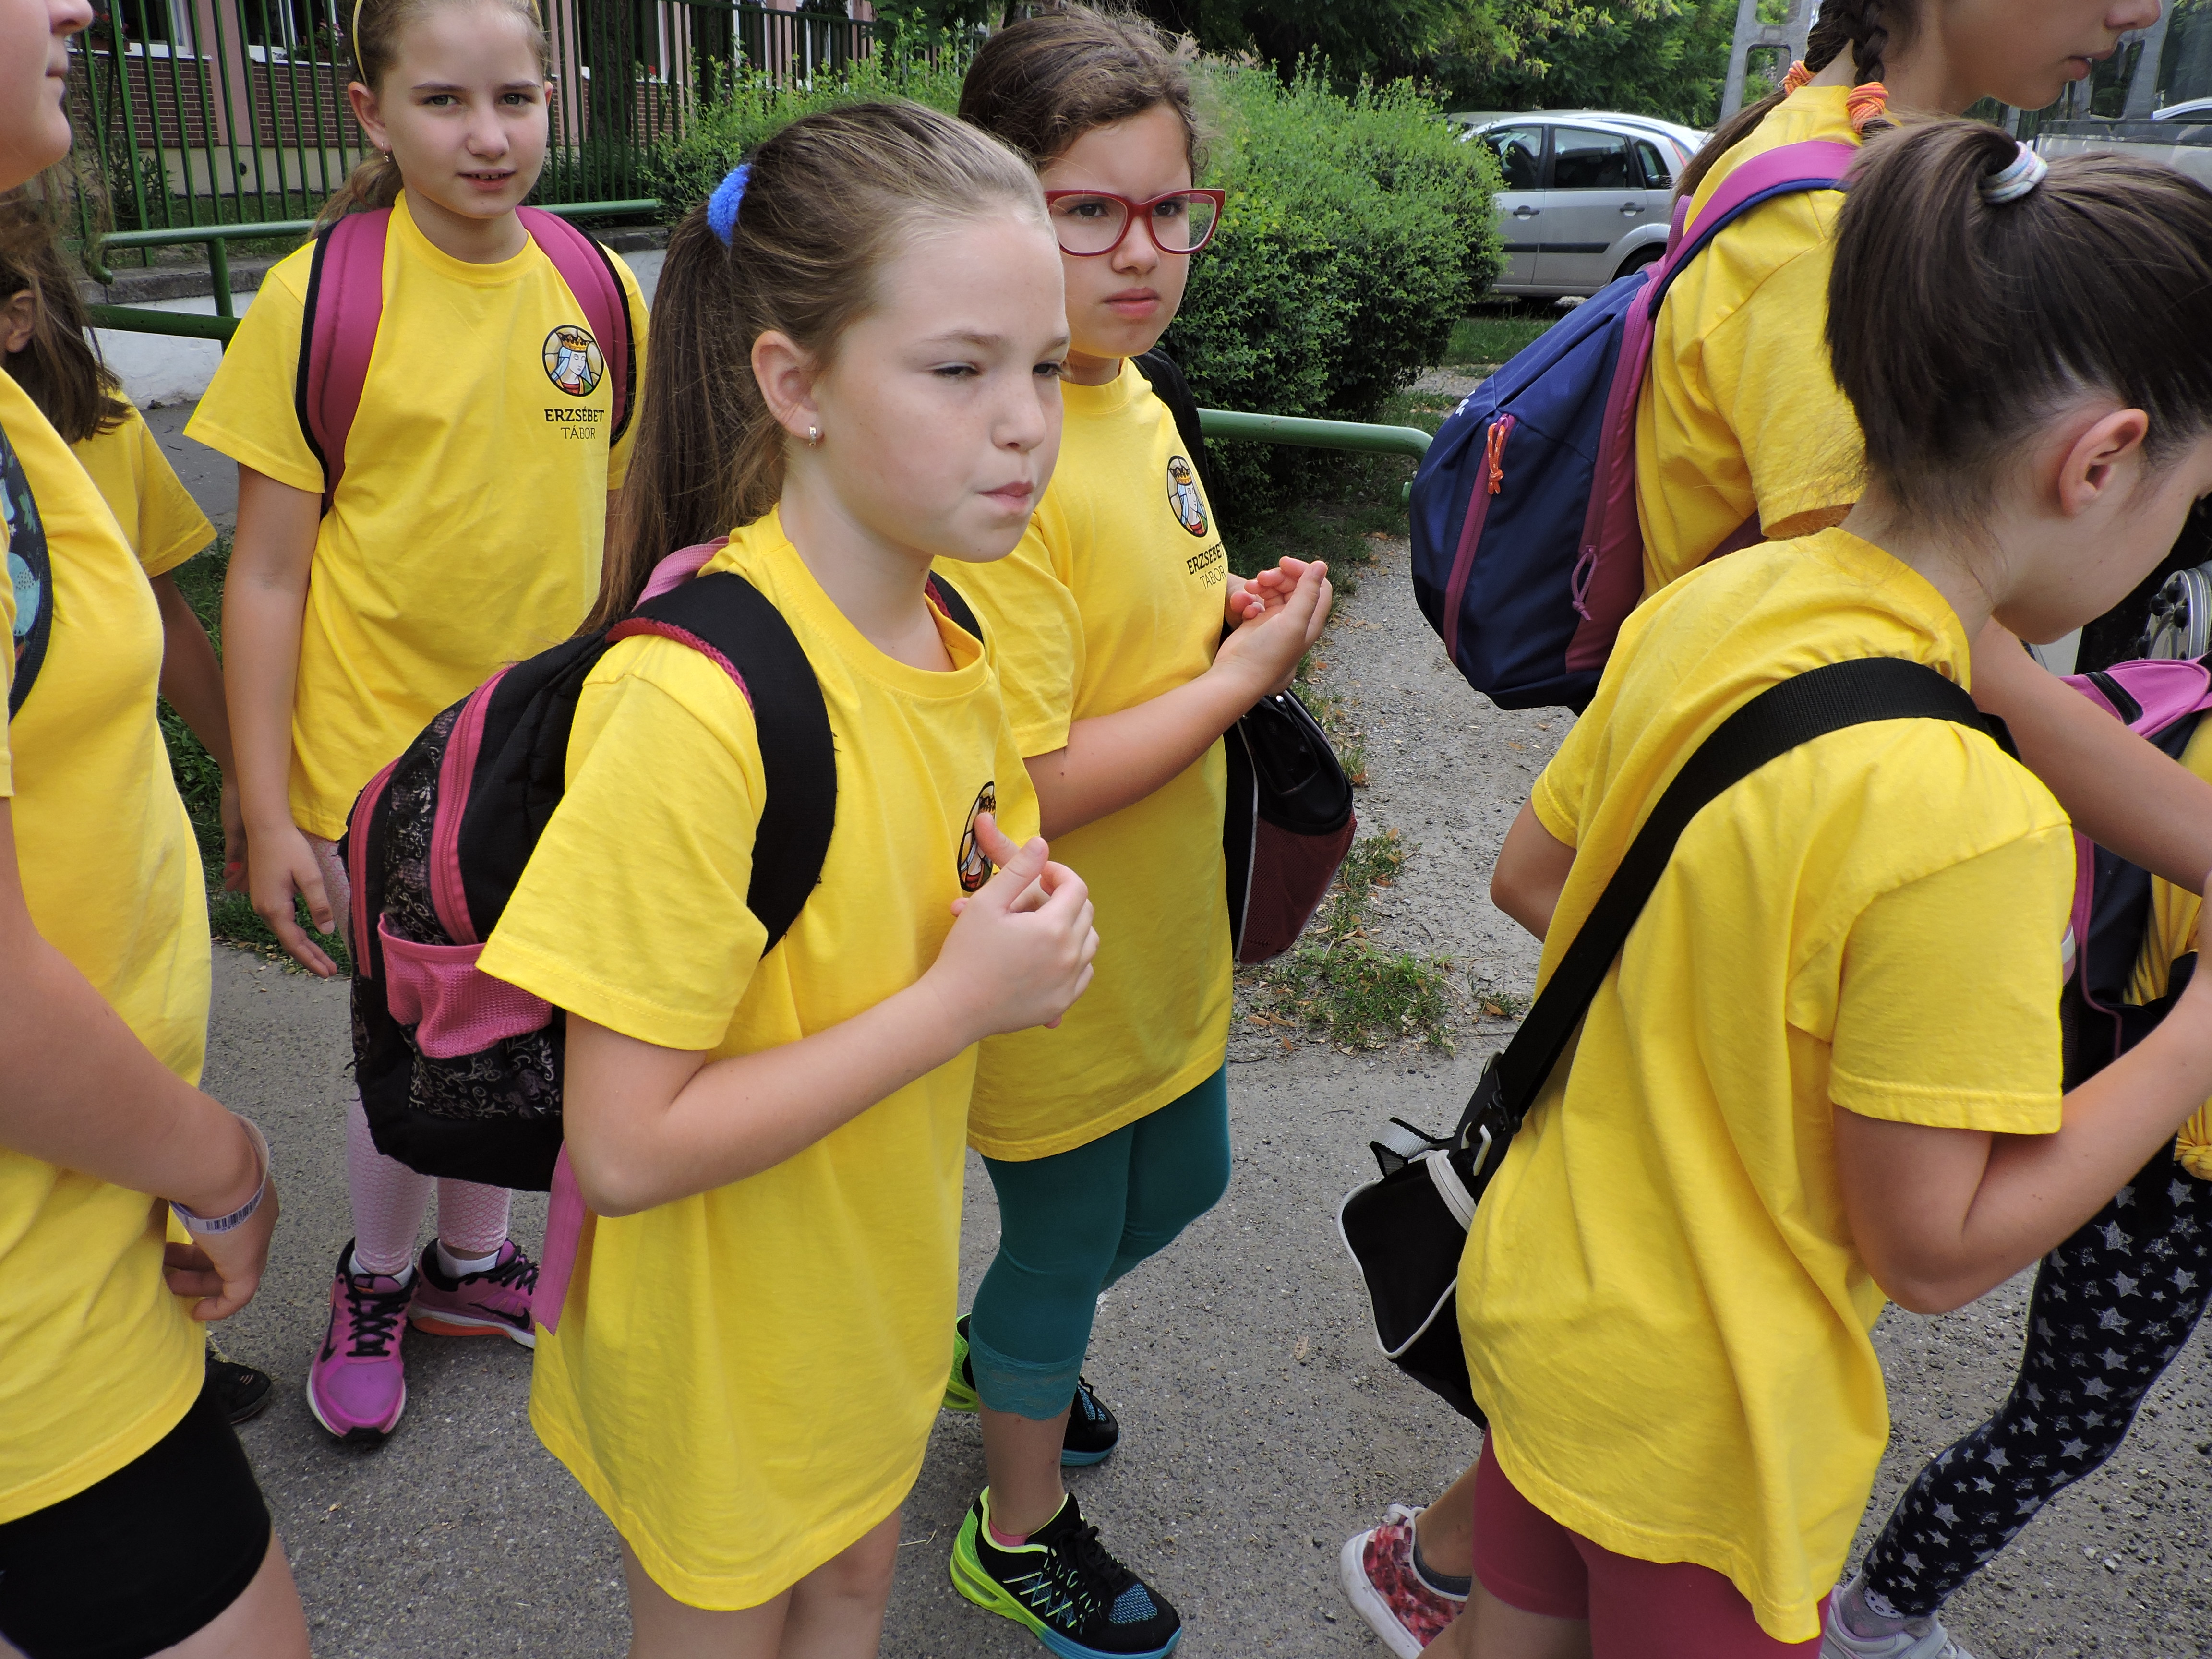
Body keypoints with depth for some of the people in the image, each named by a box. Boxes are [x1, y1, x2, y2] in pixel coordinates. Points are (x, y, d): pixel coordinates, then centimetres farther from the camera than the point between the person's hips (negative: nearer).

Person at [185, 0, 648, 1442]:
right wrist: (268, 816, -10)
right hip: (383, 757, -3)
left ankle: (472, 1258, 42)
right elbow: (266, 575, -9)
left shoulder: (603, 294, -1)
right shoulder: (317, 297, -12)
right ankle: (376, 1283, 37)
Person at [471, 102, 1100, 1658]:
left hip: (879, 1285, 7)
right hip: (721, 1349, -6)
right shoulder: (695, 706, -32)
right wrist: (955, 1000, -28)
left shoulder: (941, 627, -7)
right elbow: (627, 1150, -28)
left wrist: (1021, 927, -13)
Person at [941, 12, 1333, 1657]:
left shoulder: (1133, 398, 1)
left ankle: (994, 1348, 57)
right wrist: (1243, 674, -21)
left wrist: (1233, 613, -3)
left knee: (1181, 1183, 28)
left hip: (1163, 936, 9)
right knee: (1067, 1241, 14)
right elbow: (1014, 792, -30)